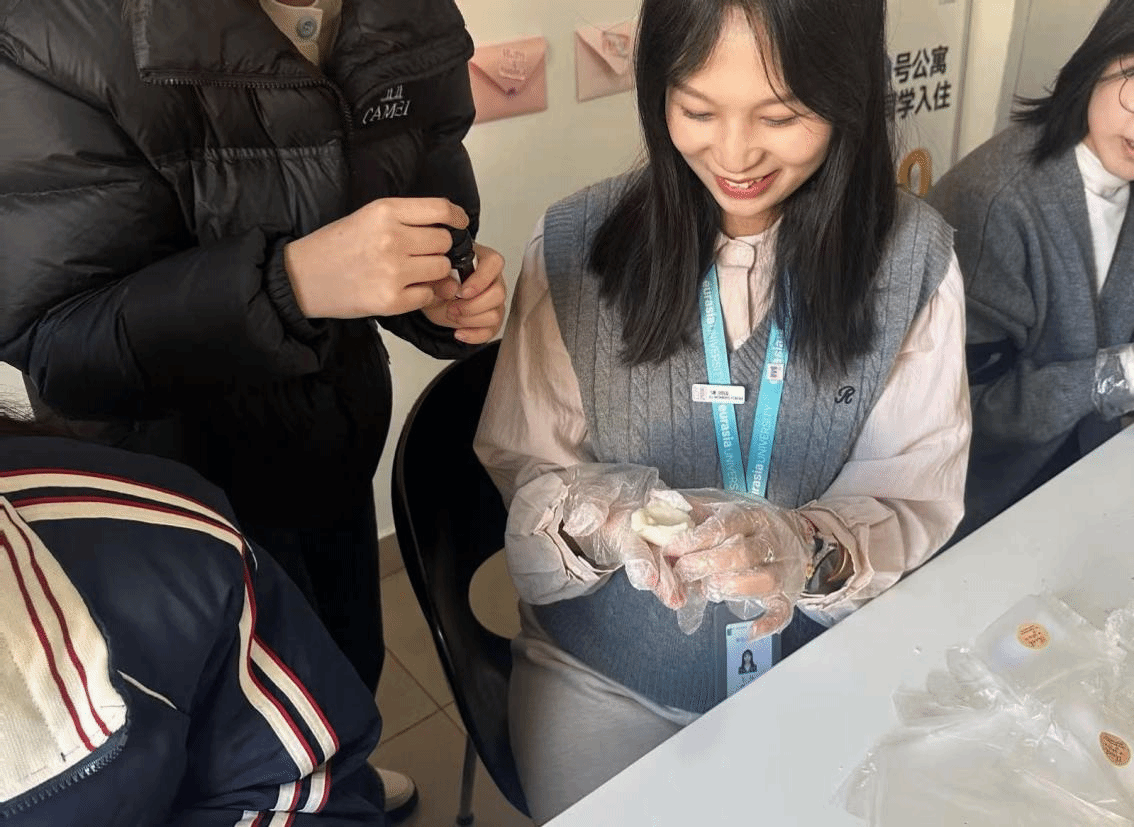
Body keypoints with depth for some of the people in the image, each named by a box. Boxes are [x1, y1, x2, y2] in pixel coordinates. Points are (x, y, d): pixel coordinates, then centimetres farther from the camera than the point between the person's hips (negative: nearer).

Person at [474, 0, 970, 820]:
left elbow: (916, 502, -8)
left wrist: (814, 551, -30)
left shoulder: (913, 257, -11)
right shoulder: (576, 245, -13)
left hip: (832, 666, 1)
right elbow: (520, 471, -7)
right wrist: (598, 517, -29)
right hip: (603, 673, 0)